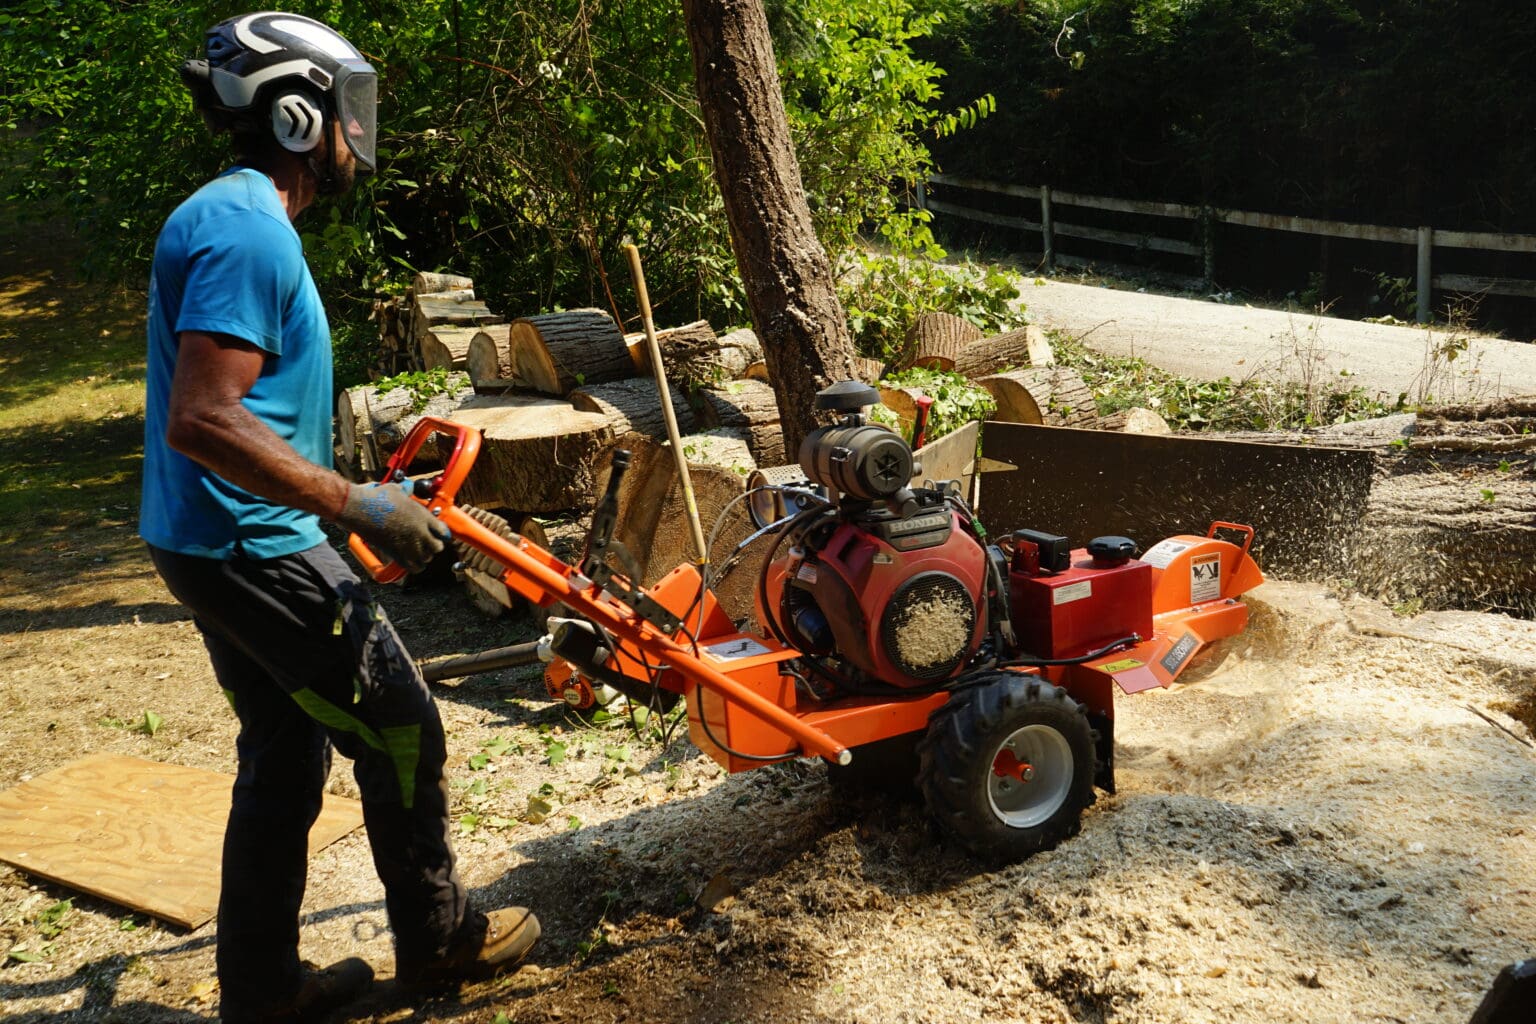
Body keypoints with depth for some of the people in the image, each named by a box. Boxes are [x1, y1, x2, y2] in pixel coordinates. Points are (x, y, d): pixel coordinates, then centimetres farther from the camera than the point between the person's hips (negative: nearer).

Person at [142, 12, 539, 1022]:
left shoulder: (234, 217, 14)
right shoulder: (249, 231, -19)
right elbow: (201, 422, -27)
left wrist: (347, 493, 23)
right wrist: (355, 505, -24)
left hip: (225, 544, 10)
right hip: (256, 550, -10)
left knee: (288, 751, 17)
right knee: (401, 730, 3)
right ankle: (439, 937, 23)